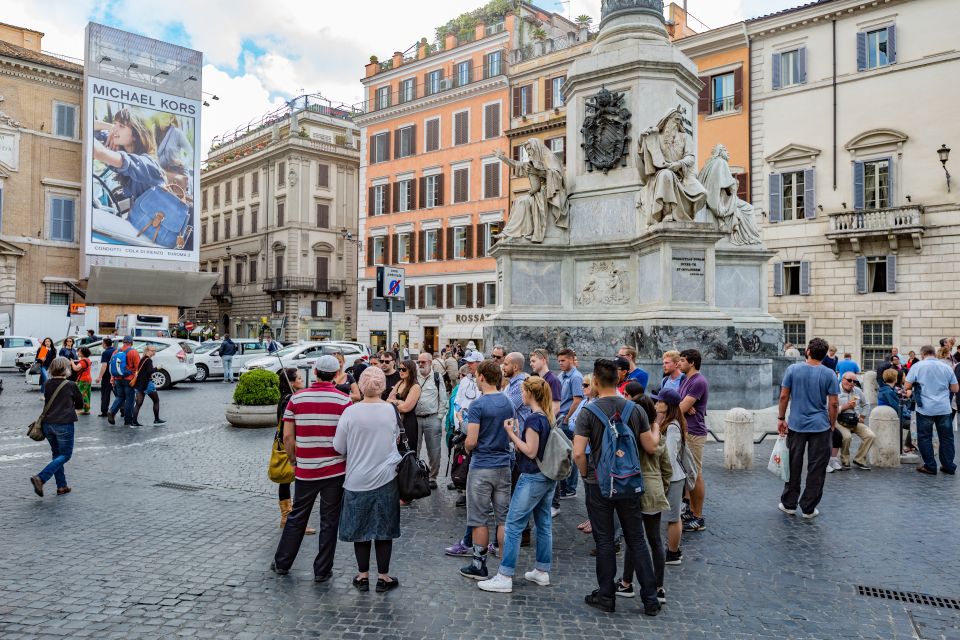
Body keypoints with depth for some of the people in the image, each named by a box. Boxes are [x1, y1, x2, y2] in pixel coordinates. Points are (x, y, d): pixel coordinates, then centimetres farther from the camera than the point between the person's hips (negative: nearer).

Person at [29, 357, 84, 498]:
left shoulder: (46, 384, 4)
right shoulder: (71, 386, -10)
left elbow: (47, 401, 17)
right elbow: (80, 404, 1)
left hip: (47, 424, 6)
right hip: (64, 424, -6)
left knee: (56, 454, 18)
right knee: (65, 454, 5)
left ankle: (61, 486, 18)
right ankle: (40, 478, -14)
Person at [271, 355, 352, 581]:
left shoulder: (296, 398, -2)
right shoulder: (344, 400, -9)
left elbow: (287, 437, 0)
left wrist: (294, 460, 15)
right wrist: (350, 461, 6)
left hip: (305, 470, 2)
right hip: (335, 470, -2)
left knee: (297, 517, 18)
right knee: (329, 521, 8)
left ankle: (282, 563, 28)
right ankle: (322, 571, 15)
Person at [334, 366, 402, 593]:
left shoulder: (350, 412, -12)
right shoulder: (390, 410, -7)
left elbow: (339, 448, -4)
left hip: (358, 479, -1)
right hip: (386, 479, 1)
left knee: (360, 529, 13)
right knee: (384, 528, 11)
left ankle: (363, 576, 23)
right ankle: (383, 577, 18)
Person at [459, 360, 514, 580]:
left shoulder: (478, 404, -15)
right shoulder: (508, 403, 6)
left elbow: (471, 441, -18)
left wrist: (467, 448, 2)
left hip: (481, 468, -6)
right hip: (504, 465, 6)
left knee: (480, 520, 5)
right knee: (503, 519, 10)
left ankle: (479, 566, 15)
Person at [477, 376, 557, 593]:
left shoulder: (533, 419, -18)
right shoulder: (548, 418, 9)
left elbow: (530, 451, -18)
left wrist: (511, 433, -12)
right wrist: (516, 433, 5)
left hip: (532, 478, -9)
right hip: (549, 477, 9)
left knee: (513, 525, -4)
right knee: (544, 523, 14)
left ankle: (504, 577, -1)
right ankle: (542, 572, 23)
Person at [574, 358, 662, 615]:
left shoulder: (588, 412, -13)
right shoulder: (635, 410, -4)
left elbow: (578, 453, -18)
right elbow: (651, 446, -1)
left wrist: (585, 475, 1)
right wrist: (656, 427, 18)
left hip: (598, 484, -3)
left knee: (604, 541, 9)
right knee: (636, 540, 13)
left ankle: (607, 597, 19)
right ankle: (650, 599, 19)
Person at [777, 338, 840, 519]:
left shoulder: (793, 369, -4)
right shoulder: (829, 374, -5)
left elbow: (784, 396, -3)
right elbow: (833, 404, -5)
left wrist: (781, 418, 7)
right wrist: (832, 424, 9)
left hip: (796, 425, 1)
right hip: (820, 427, -1)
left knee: (794, 466, 11)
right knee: (816, 469, 7)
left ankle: (789, 504, 19)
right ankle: (808, 508, 11)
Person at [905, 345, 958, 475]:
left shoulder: (917, 366, -5)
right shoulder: (947, 367, 3)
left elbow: (907, 387, -4)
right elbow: (955, 389, 8)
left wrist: (912, 389, 18)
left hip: (925, 409, -3)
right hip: (944, 409, 3)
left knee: (925, 438, 6)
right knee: (946, 437, 13)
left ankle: (930, 467, 8)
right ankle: (949, 466, 18)